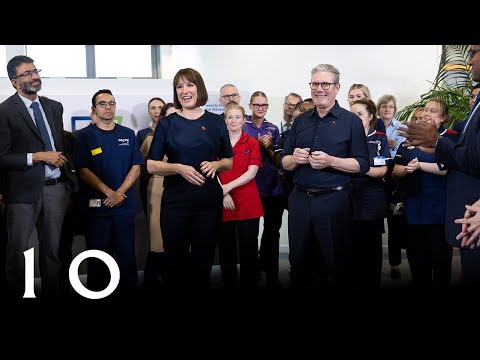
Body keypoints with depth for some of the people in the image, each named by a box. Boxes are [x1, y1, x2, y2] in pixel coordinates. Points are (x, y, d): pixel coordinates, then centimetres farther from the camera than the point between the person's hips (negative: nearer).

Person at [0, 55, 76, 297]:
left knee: (51, 250, 15)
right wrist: (39, 156, -16)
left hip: (56, 188, 5)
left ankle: (51, 292, 27)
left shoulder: (54, 107, 10)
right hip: (24, 190, -5)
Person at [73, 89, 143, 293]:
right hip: (96, 206, -2)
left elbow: (136, 167, 6)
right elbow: (83, 171, -5)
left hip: (125, 205, 2)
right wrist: (109, 192, -14)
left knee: (127, 255, 4)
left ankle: (129, 290, 15)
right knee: (97, 259, 3)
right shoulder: (84, 136, 3)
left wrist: (120, 193, -9)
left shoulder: (128, 135, 11)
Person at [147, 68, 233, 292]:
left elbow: (229, 162, 14)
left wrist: (215, 165, -8)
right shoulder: (167, 124, 4)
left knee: (203, 261, 7)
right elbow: (151, 165, 1)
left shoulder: (216, 122, 8)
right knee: (175, 261, 1)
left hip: (209, 200, 1)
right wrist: (179, 168, -16)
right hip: (176, 200, -1)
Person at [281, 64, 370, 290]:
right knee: (297, 261, 13)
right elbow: (284, 162, 14)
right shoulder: (300, 121, 12)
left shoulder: (351, 121, -1)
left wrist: (331, 161, -20)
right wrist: (295, 159, -9)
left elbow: (363, 164, -6)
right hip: (299, 199, 4)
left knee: (338, 263, 5)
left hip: (333, 200, -4)